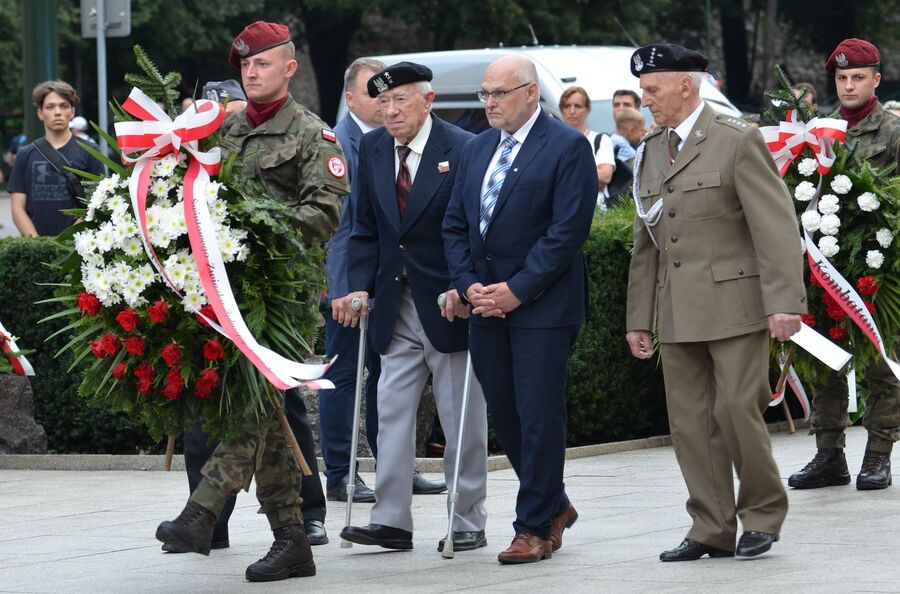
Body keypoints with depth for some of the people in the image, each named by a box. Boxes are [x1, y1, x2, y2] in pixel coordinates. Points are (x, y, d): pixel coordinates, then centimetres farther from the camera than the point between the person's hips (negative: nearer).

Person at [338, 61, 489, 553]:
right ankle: (391, 521, 4)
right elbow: (365, 229, 10)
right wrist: (360, 287, -1)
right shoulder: (372, 149, 6)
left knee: (462, 420, 3)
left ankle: (468, 524, 10)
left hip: (448, 302, -5)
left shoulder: (462, 149, -10)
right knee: (391, 412, 2)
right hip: (396, 306, 5)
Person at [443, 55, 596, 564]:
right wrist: (470, 284, -1)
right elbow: (455, 225, 15)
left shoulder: (568, 147, -7)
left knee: (540, 416, -6)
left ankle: (536, 529, 0)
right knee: (504, 414, 9)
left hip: (541, 305, -7)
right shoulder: (477, 150, 15)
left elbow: (569, 230, -14)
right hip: (488, 304, 7)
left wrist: (518, 289, -16)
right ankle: (554, 505, 25)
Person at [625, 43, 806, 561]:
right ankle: (712, 529, 10)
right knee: (691, 422, 4)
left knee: (737, 410, -9)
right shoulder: (651, 152, 15)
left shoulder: (737, 141, -6)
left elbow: (777, 227, -11)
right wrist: (639, 318, 17)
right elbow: (646, 244, 20)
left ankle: (763, 514, 8)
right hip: (678, 314, 7)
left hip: (734, 305, -7)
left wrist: (784, 303, -18)